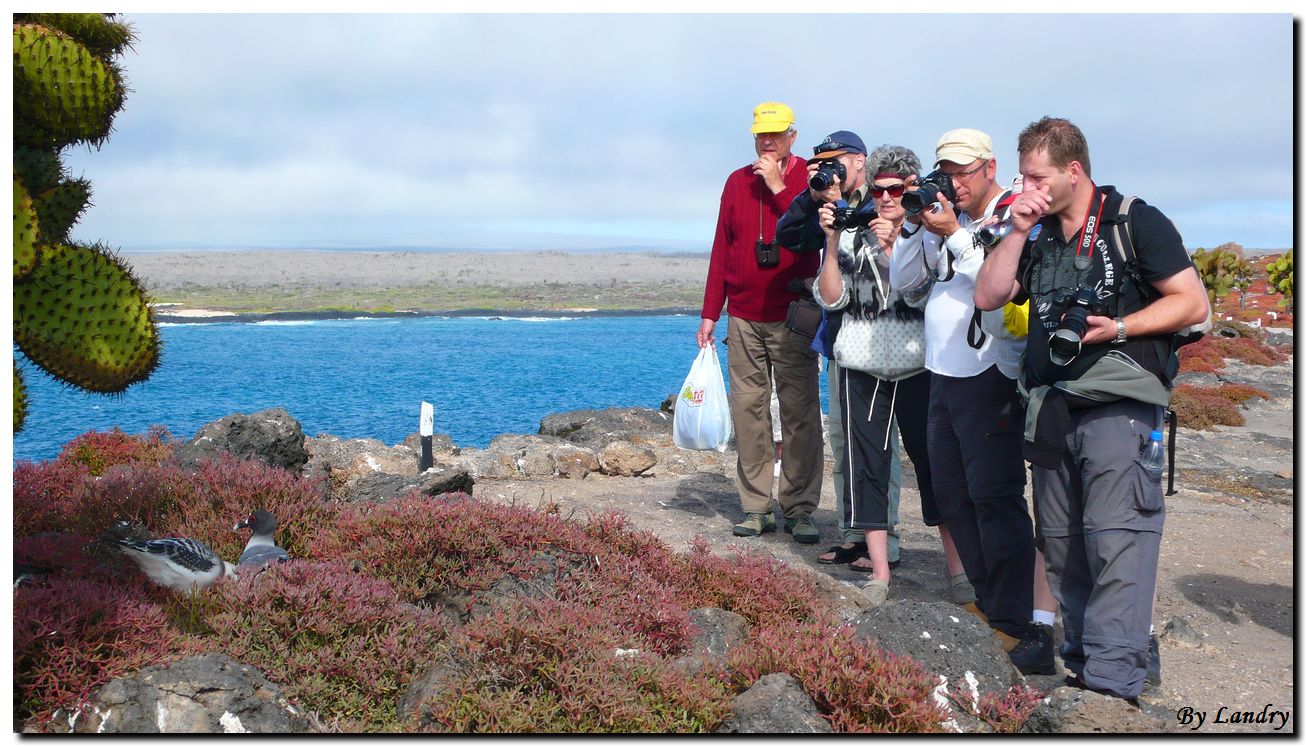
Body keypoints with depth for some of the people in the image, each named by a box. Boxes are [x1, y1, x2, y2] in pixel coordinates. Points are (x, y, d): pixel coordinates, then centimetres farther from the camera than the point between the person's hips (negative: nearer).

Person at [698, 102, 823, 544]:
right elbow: (721, 251, 13)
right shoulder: (738, 182, 12)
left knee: (800, 414, -4)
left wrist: (778, 187, -14)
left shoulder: (809, 178, 2)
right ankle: (756, 508, 8)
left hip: (793, 318, -3)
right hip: (744, 320, 3)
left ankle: (799, 509, 1)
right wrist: (710, 314, 9)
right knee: (748, 411, 2)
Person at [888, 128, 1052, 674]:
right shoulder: (942, 217, 13)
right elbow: (901, 281, 12)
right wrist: (914, 227, -1)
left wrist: (953, 235, -20)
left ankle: (1016, 625, -7)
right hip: (944, 378, 8)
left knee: (995, 498, -11)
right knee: (952, 495, 15)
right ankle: (985, 600, 28)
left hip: (991, 378, -8)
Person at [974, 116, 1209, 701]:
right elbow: (988, 296, 8)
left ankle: (1114, 683, -14)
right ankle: (1080, 667, 18)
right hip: (1050, 406, 6)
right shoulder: (1036, 235, 15)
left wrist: (1119, 327, -15)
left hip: (1117, 404, -6)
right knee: (1062, 546, 9)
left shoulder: (1135, 222, -2)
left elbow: (1192, 302, -3)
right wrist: (1018, 231, -2)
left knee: (1116, 540, -14)